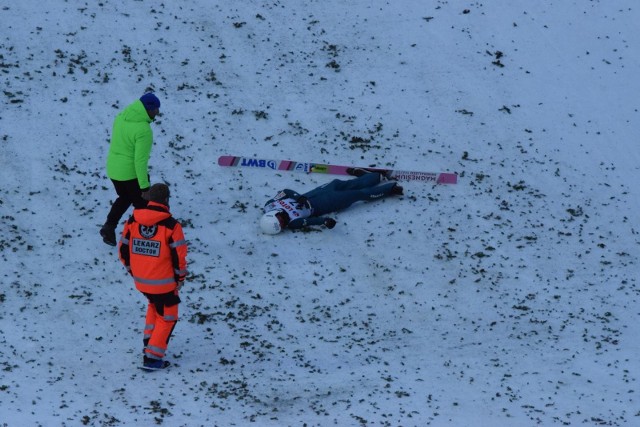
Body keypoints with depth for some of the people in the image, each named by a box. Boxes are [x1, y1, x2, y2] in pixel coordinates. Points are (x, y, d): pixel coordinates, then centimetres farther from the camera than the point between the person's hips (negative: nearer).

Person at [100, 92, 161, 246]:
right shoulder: (143, 130, -26)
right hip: (131, 174, -7)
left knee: (124, 198, 29)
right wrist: (144, 186, -20)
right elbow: (140, 160, -25)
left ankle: (109, 226, 18)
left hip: (113, 170, 7)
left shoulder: (121, 117, -2)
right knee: (142, 204, 13)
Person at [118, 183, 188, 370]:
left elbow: (123, 250, 3)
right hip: (164, 282, -5)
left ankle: (149, 342, 30)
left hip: (140, 281, 5)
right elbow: (179, 255, -15)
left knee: (154, 305, 32)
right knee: (167, 317, 12)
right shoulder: (170, 225, -18)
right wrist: (180, 278, 3)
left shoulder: (133, 221, -4)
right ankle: (152, 357, 8)